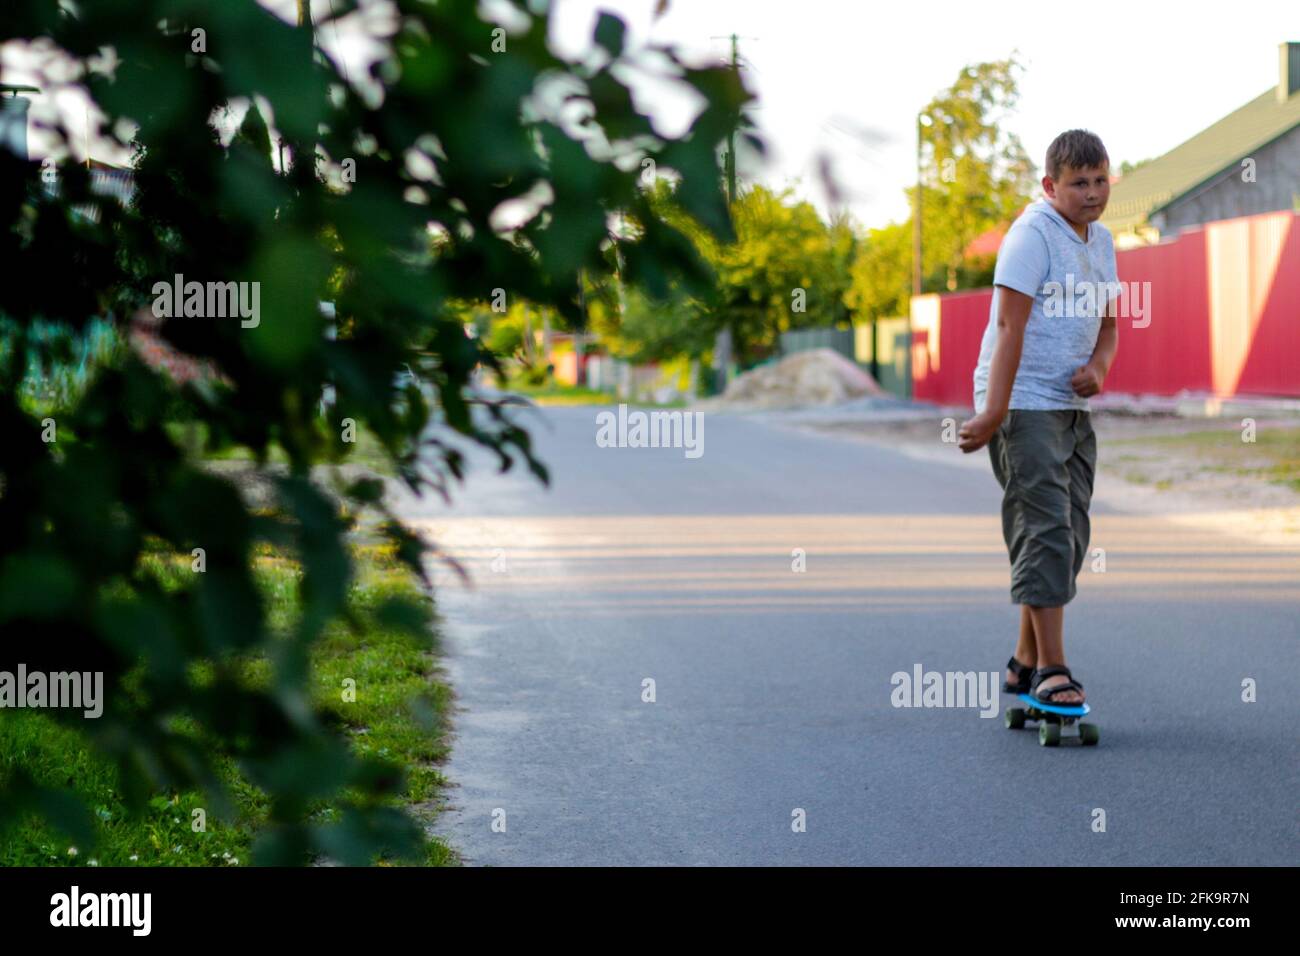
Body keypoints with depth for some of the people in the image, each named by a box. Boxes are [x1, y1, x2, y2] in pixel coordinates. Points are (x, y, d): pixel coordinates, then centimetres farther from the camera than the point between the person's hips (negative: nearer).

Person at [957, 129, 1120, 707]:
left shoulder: (1101, 241, 13)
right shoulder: (1034, 233, -13)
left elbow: (1107, 321, 21)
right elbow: (1010, 323, -19)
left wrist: (1098, 366, -2)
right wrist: (994, 410, -25)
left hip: (1073, 405, 9)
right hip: (1023, 403, -9)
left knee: (1069, 534, 9)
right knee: (1045, 528, -13)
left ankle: (1025, 662, 18)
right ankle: (1051, 668, -12)